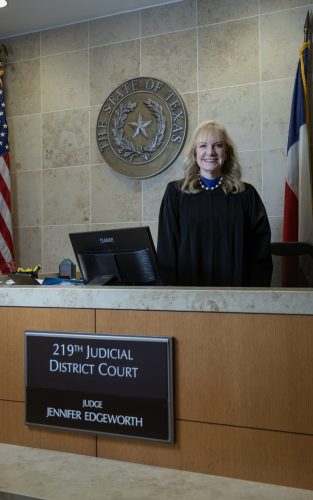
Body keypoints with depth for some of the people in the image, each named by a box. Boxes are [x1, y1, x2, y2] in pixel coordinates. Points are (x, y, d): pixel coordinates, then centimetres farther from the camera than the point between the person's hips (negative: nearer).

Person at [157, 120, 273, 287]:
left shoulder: (246, 195, 1)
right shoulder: (175, 193, 0)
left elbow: (261, 253, 0)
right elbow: (166, 252, -1)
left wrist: (257, 288, -8)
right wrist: (170, 286, -8)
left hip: (235, 283, 1)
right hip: (188, 282, 0)